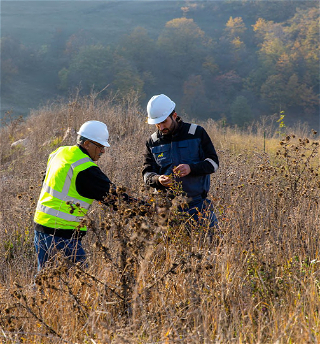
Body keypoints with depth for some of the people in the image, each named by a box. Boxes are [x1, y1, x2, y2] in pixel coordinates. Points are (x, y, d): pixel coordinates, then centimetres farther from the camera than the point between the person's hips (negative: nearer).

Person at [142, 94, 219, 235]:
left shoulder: (196, 133, 1)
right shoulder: (152, 142, 8)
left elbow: (213, 162, 0)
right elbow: (147, 173, 7)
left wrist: (191, 168, -19)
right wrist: (158, 180, -17)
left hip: (198, 203, -1)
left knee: (211, 238, -4)